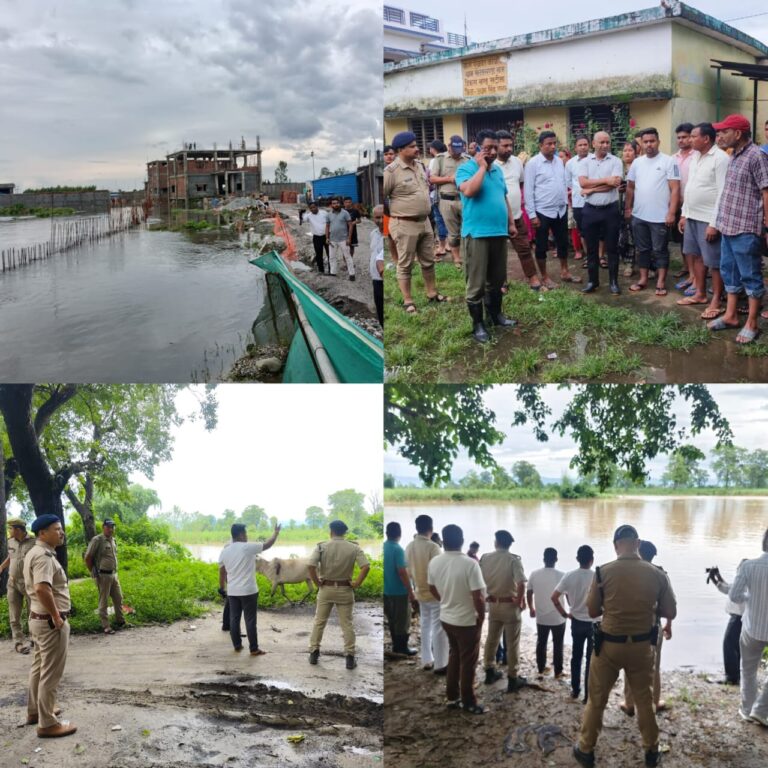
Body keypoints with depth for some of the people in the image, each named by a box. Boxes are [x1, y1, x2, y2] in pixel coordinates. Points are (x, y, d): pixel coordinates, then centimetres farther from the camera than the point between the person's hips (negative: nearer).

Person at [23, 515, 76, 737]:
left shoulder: (34, 553, 10)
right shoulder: (44, 556, -23)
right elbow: (42, 589, -37)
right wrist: (56, 616, -26)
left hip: (38, 618, 10)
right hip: (51, 622, -10)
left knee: (39, 667, 22)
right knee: (51, 673, -1)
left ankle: (35, 711, 36)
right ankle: (47, 723, 7)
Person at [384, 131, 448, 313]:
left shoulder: (419, 166, 8)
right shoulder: (391, 171, -16)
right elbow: (381, 195, -13)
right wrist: (393, 215, -6)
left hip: (424, 222, 7)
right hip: (404, 225, -7)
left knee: (428, 261, 16)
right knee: (405, 265, 2)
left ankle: (432, 294, 29)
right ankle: (407, 301, 10)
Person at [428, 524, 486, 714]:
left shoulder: (434, 562, -7)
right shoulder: (470, 564, -25)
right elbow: (477, 597, -23)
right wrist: (481, 616, -6)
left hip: (446, 618, 6)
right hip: (467, 621, -6)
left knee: (454, 655, 23)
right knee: (468, 661, 9)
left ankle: (452, 697, 31)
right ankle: (468, 702, 22)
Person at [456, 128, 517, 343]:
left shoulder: (498, 170, 14)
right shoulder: (465, 168, -8)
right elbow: (468, 190, -28)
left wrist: (511, 223, 18)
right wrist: (482, 166, -17)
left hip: (499, 231, 7)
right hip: (477, 233, -7)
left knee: (497, 279, 17)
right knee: (476, 282, -1)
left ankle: (495, 314, 32)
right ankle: (477, 324, 7)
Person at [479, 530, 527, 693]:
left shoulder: (485, 558, -2)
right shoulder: (514, 560, -15)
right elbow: (521, 584, -23)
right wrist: (519, 601, -9)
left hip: (493, 604, 4)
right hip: (510, 605, -4)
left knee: (491, 639, 19)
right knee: (512, 643, 5)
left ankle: (490, 672, 31)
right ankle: (512, 679, 10)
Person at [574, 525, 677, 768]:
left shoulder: (603, 572, -14)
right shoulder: (657, 574, -9)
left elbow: (592, 611, -6)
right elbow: (670, 612, -1)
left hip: (609, 645, -2)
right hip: (642, 646, 2)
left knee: (596, 699, 14)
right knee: (644, 700, 20)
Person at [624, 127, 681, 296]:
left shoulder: (669, 161, -8)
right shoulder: (637, 162, 8)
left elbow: (675, 189, -11)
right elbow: (630, 187, 15)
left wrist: (671, 213, -17)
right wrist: (627, 208, 11)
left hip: (660, 217, -5)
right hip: (639, 216, 5)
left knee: (660, 250, 3)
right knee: (642, 249, 13)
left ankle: (661, 282, 10)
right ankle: (643, 279, 23)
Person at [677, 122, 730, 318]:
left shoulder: (720, 158, -15)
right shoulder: (696, 158, 11)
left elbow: (723, 194, -19)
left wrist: (714, 223, -21)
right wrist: (684, 214, 16)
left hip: (708, 219, -9)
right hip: (692, 217, 9)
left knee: (714, 262, -1)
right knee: (697, 256, 16)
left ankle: (716, 302, 6)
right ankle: (700, 294, 27)